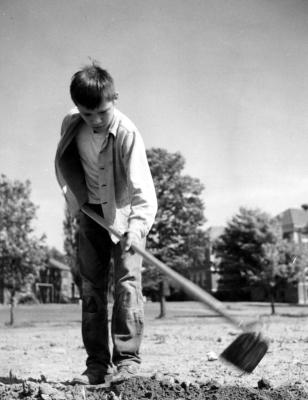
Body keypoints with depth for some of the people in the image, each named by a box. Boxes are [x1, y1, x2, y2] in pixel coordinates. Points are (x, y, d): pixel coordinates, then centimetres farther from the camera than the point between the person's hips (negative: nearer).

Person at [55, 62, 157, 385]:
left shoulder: (127, 134, -25)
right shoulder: (71, 125, -10)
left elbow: (142, 189, -34)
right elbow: (64, 163, 9)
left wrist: (136, 228, -48)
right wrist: (74, 196, -3)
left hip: (125, 213, -4)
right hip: (90, 213, 5)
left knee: (127, 280, -15)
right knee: (91, 287, 4)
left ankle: (127, 359, -8)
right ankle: (98, 364, 10)